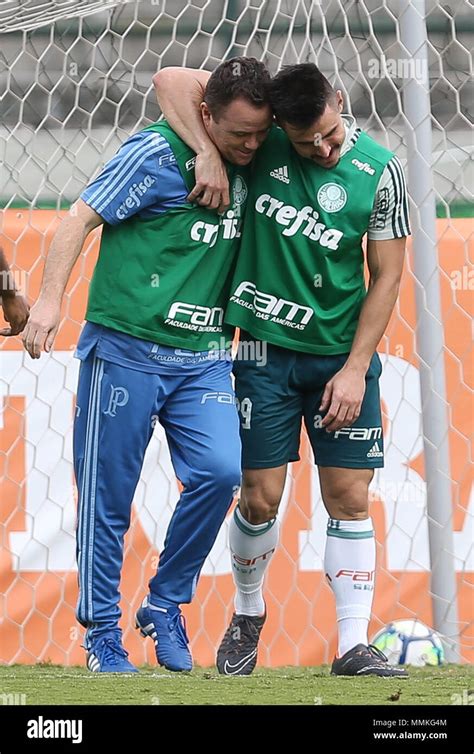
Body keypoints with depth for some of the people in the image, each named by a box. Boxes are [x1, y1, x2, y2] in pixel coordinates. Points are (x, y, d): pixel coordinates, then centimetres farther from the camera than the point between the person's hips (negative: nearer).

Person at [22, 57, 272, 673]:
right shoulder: (158, 153, -9)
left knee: (221, 470, -15)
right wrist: (50, 299, -16)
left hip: (203, 359, 5)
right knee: (107, 496, 0)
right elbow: (82, 217, -7)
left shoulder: (250, 164, 6)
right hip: (126, 349, -4)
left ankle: (165, 605, 3)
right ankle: (102, 633, 12)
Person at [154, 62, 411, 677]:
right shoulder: (262, 139, -8)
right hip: (266, 349, 0)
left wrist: (354, 368, -8)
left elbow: (387, 275, -2)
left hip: (342, 356, 0)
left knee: (350, 498, -2)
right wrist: (211, 156, -22)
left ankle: (354, 646, 0)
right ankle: (248, 614, 25)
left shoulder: (379, 170, -7)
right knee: (260, 497, 1)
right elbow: (172, 82, -9)